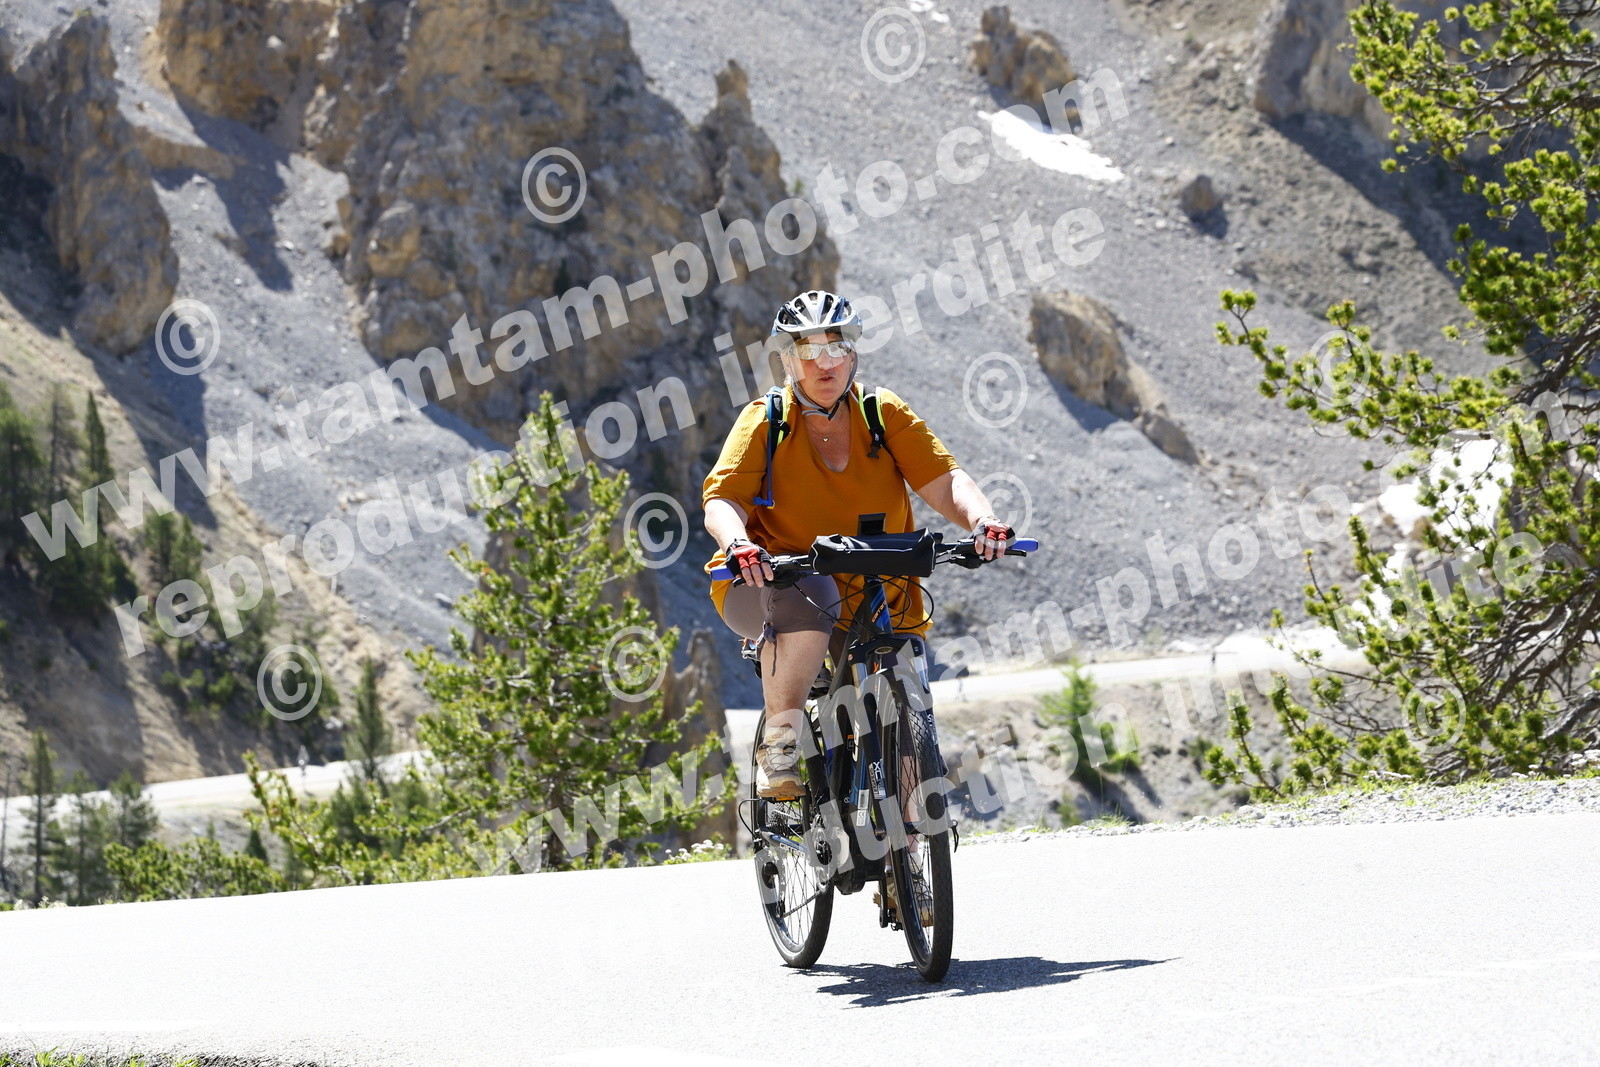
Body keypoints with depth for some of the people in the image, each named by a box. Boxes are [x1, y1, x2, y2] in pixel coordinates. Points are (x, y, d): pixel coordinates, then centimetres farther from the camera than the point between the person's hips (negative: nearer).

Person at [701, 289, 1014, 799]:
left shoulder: (886, 414, 2)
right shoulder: (764, 422, -4)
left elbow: (944, 480, -8)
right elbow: (721, 499, -16)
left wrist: (982, 520, -30)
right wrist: (739, 544, -39)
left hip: (872, 600, 3)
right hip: (762, 589, -3)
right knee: (808, 593, -38)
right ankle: (778, 745, -30)